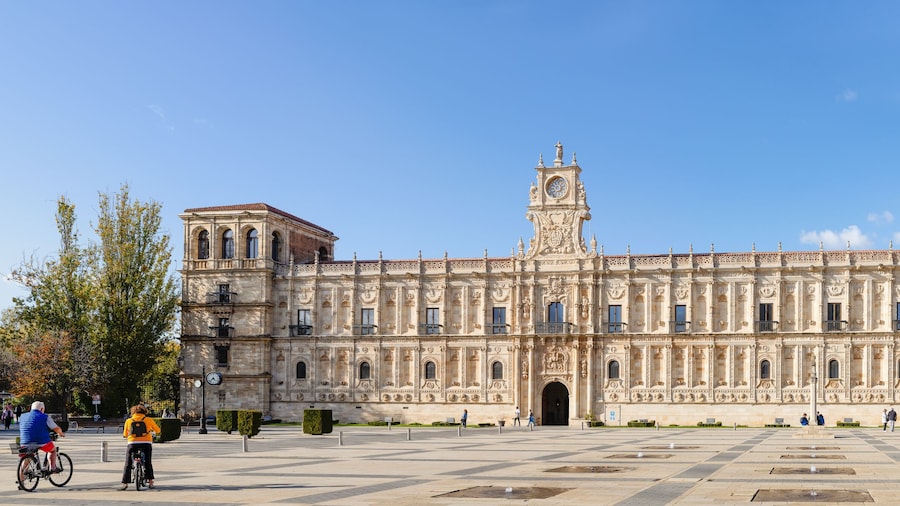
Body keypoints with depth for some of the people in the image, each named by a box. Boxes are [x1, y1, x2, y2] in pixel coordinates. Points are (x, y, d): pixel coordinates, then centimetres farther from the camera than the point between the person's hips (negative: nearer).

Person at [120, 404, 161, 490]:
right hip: (146, 443, 0)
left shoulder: (128, 421, 6)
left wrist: (124, 434, 34)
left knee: (128, 465, 6)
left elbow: (125, 435, 11)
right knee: (148, 463, 16)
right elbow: (158, 430, 12)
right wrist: (152, 430, 34)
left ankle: (125, 483, -3)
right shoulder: (148, 420, 4)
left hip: (133, 444, 0)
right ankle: (150, 481, 13)